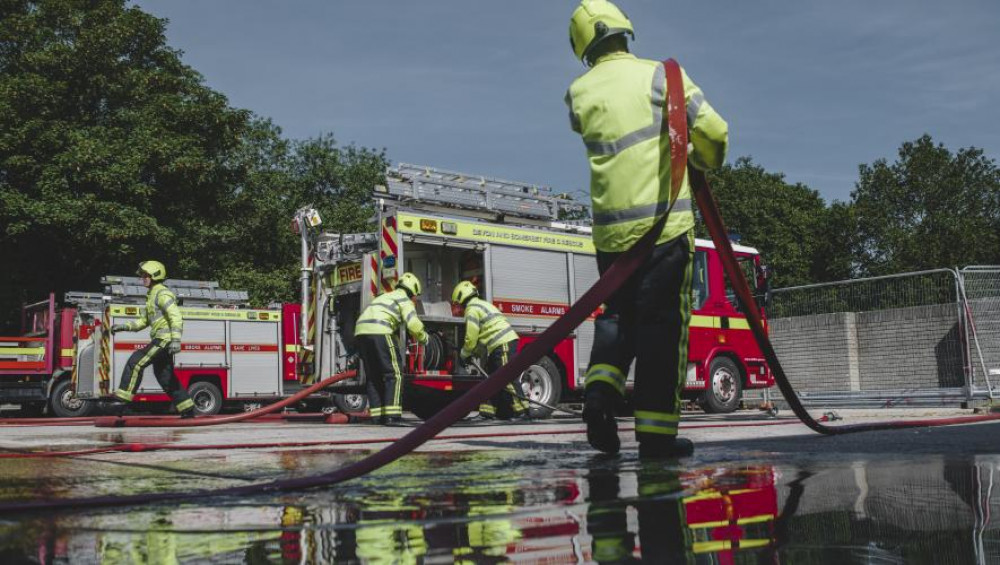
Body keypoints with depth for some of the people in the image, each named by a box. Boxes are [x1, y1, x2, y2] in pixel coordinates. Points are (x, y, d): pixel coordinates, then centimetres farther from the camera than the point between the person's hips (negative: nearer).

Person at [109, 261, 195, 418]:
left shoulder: (162, 294, -11)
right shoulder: (153, 295, 21)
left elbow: (176, 317, -21)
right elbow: (144, 320, 26)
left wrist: (176, 340, -30)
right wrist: (124, 327, 15)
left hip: (164, 339, -10)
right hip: (160, 340, 10)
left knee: (136, 362, -14)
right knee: (165, 376, 11)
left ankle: (124, 396, -13)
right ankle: (187, 409, 14)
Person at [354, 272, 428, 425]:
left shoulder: (386, 296, 33)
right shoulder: (404, 299, 8)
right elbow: (413, 324, -6)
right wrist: (424, 338, 12)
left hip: (360, 332, 8)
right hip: (379, 332, -8)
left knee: (373, 376, 13)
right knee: (394, 373, -3)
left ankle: (377, 415, 11)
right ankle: (391, 415, -11)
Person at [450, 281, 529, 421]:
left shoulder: (472, 309, -7)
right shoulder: (481, 304, 24)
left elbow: (471, 338, -8)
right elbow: (481, 336, 27)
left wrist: (464, 355, 7)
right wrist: (470, 352, 25)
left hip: (503, 344, -11)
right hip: (501, 345, 11)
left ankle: (521, 411, -12)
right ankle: (487, 412, 15)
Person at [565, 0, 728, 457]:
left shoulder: (579, 94, 10)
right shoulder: (660, 75, -1)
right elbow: (713, 132, -5)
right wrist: (705, 161, 15)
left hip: (610, 228, 4)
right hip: (664, 222, -3)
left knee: (617, 314, 20)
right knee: (663, 324, 1)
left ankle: (601, 389, -2)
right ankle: (656, 431, 2)